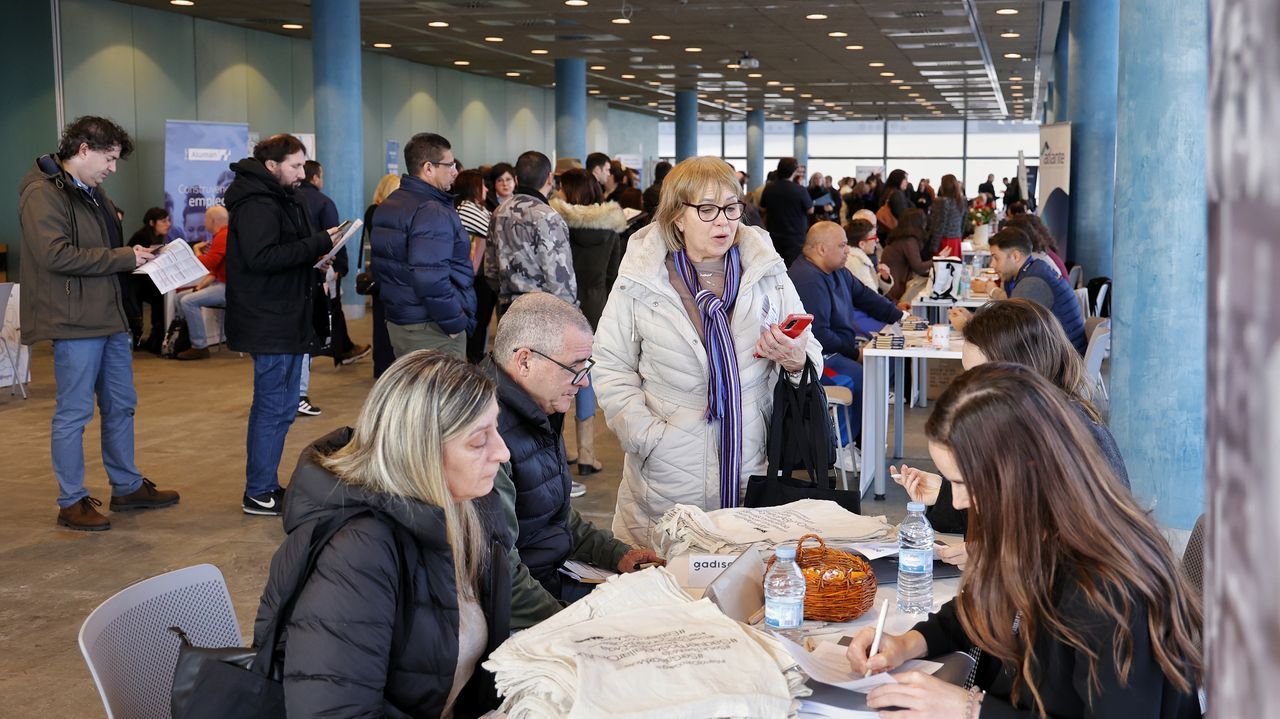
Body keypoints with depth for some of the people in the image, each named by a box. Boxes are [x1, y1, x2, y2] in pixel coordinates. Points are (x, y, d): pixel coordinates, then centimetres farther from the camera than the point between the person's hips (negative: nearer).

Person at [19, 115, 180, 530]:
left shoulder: (92, 191, 17)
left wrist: (138, 257, 4)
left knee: (121, 405, 16)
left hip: (110, 316, 10)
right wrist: (123, 258, -18)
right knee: (74, 413, -1)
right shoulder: (43, 193, -13)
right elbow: (55, 255, -23)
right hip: (75, 322, -10)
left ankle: (127, 487, 29)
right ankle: (71, 503, 10)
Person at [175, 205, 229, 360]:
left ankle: (200, 347, -16)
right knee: (181, 297, 9)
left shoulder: (223, 237, -16)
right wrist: (204, 282, 6)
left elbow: (206, 264, -21)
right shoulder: (221, 236, 19)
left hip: (230, 288, -11)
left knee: (189, 301, -21)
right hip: (221, 284, 11)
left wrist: (197, 252, -1)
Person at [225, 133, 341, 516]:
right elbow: (261, 257, -28)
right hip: (270, 323, -11)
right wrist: (318, 244, -24)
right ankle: (259, 494, 4)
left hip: (284, 321, 11)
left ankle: (264, 486, 25)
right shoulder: (257, 204, -16)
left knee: (277, 406, 16)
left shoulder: (278, 199, 18)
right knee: (274, 407, -5)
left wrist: (317, 251, 4)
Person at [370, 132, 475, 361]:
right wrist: (456, 323, -18)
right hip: (431, 330, -10)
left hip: (396, 322, 10)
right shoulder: (433, 212, -18)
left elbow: (382, 267, 20)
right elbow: (431, 279, -27)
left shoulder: (387, 207, 14)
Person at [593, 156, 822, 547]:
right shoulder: (640, 280, 0)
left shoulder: (767, 273, 6)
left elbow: (812, 355, 8)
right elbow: (611, 368, 0)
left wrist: (796, 360, -15)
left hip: (752, 468, 2)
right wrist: (647, 436, -11)